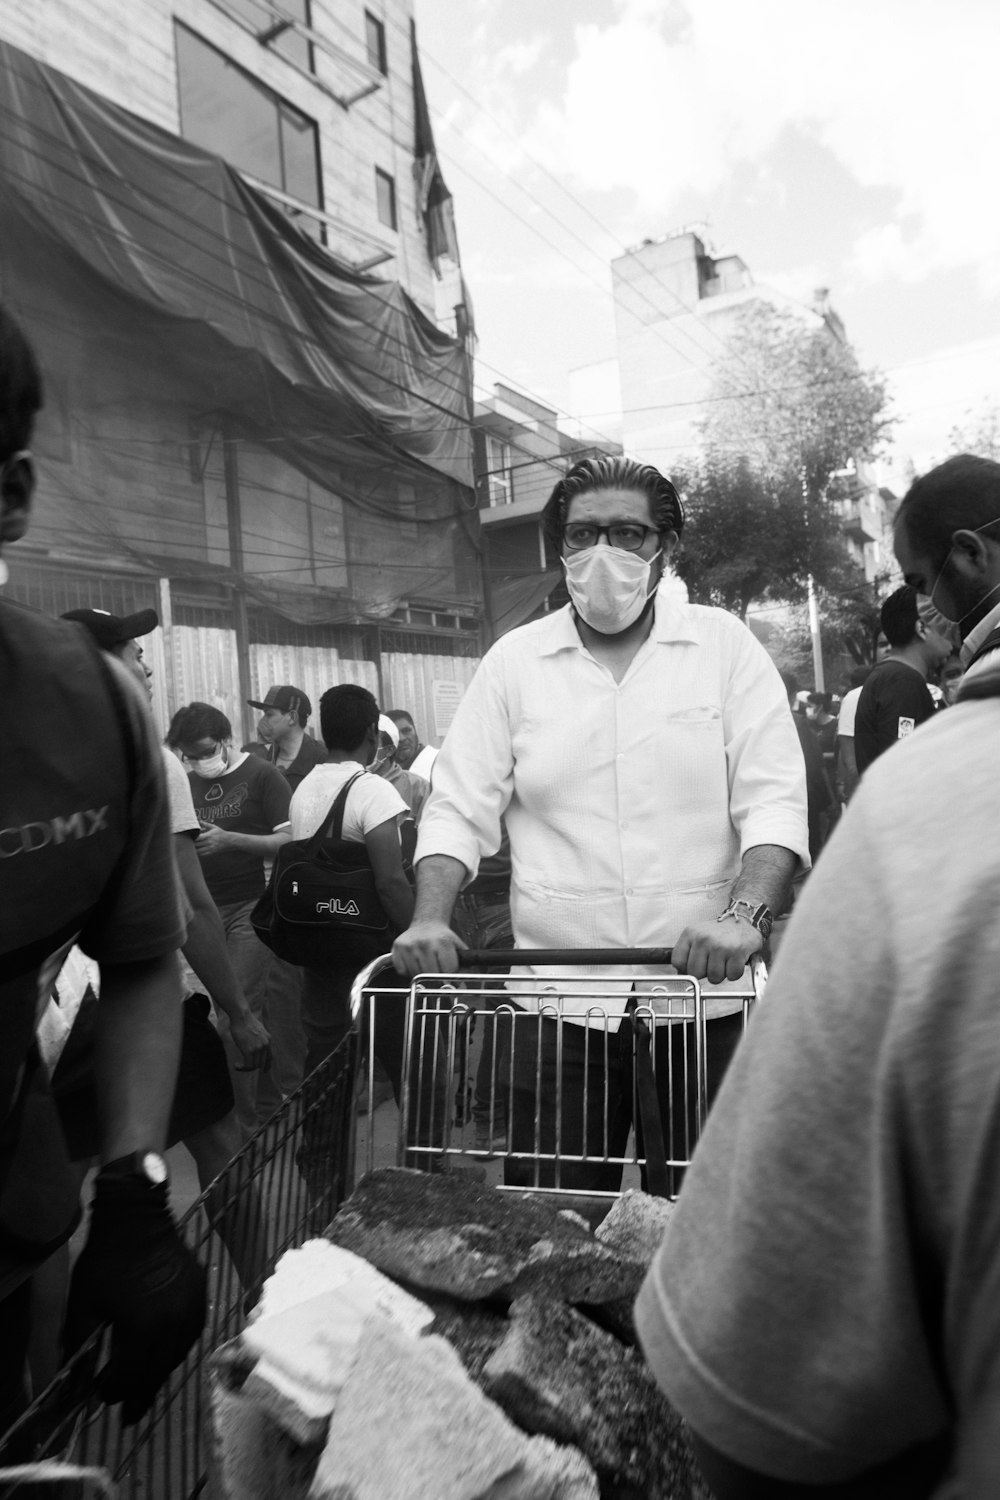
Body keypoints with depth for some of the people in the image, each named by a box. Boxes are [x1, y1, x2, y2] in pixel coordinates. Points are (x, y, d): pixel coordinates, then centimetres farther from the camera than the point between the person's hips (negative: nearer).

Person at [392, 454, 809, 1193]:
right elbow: (460, 808, 3)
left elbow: (775, 799, -4)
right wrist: (431, 918, -12)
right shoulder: (513, 660, 4)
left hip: (702, 993, 0)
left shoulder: (725, 644, 1)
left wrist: (746, 915, -20)